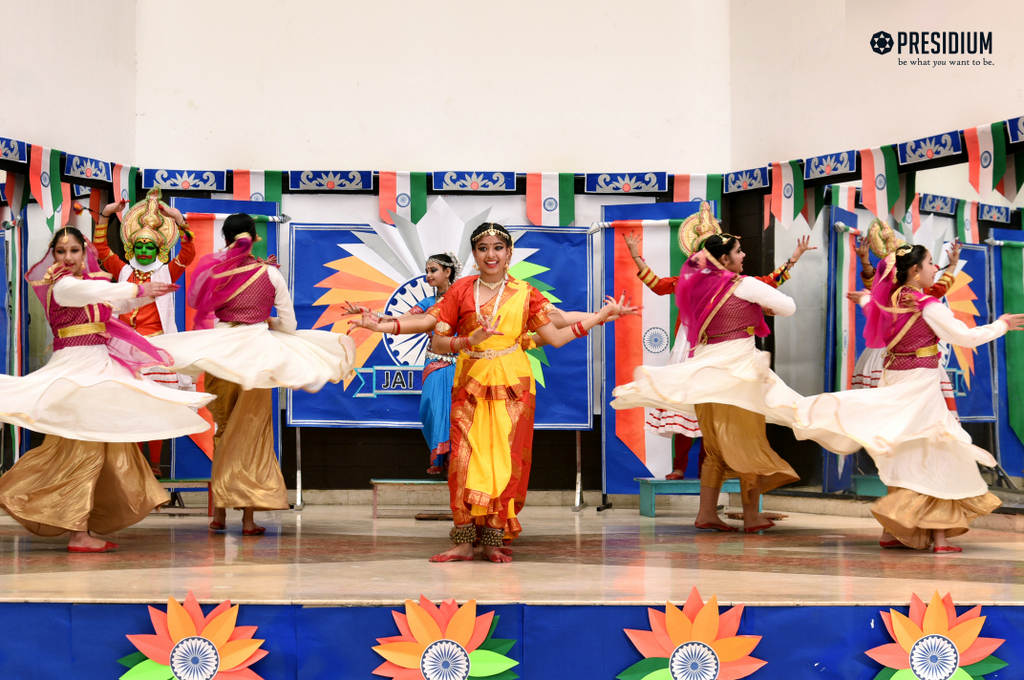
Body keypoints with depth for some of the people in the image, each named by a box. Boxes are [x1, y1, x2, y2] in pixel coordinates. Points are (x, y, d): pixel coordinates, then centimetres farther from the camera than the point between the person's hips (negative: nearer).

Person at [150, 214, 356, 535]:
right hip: (257, 355, -1)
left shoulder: (213, 272, -1)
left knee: (224, 431, 15)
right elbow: (288, 325, -1)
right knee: (252, 434, 6)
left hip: (219, 350, 1)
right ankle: (248, 517, 2)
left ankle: (219, 513, 14)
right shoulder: (270, 274, -3)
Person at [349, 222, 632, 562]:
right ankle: (463, 541, -1)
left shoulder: (524, 293, 7)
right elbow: (438, 343, 2)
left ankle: (493, 541, 5)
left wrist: (603, 314, 7)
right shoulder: (461, 290, 6)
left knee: (505, 458, -3)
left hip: (511, 384, 0)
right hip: (470, 383, 0)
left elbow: (556, 338, 6)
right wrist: (471, 341, -16)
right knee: (464, 458, -7)